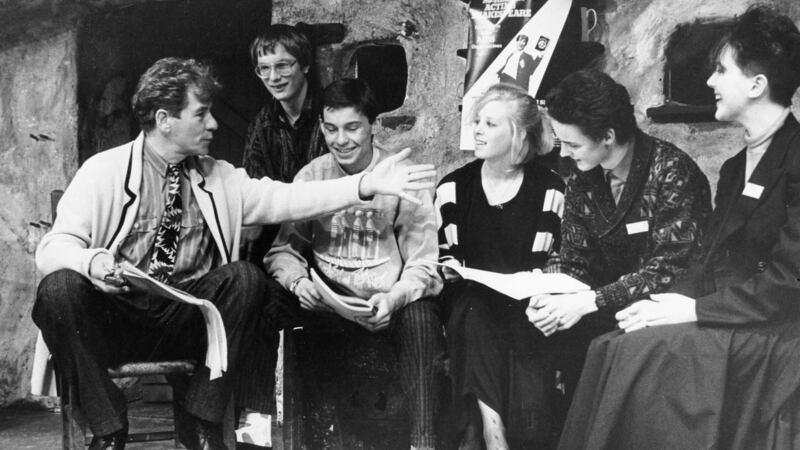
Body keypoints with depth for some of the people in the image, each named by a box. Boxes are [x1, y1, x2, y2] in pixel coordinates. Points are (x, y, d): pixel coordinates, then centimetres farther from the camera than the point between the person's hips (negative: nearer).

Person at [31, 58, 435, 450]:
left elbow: (282, 199, 0)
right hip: (113, 316, -3)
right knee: (61, 287, -32)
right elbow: (54, 247, -10)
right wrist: (91, 262, -34)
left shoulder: (218, 177, 9)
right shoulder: (103, 172, -4)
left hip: (186, 323, 3)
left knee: (244, 277, -23)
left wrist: (367, 185, -10)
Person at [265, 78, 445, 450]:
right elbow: (285, 249, 5)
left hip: (387, 303, -2)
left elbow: (422, 265, -5)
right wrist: (297, 280, -18)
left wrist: (393, 298, -26)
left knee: (420, 317, -36)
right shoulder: (310, 177, 7)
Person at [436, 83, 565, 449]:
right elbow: (443, 257, 10)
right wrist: (454, 271, -11)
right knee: (473, 313, -33)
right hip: (470, 295, 1)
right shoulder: (454, 186, 9)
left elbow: (548, 264, -1)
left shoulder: (548, 188, 2)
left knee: (523, 329, -33)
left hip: (523, 299, -1)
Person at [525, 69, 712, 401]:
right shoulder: (582, 180, 3)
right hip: (614, 309, 6)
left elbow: (670, 269, -22)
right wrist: (548, 297, -17)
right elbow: (574, 261, 6)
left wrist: (587, 302, -29)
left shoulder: (671, 171, -17)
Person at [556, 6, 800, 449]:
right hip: (729, 325, 7)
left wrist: (696, 310, -17)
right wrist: (670, 301, -6)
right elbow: (708, 261, 13)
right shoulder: (735, 167, 17)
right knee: (611, 347, -14)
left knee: (636, 353, -23)